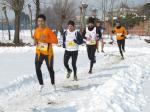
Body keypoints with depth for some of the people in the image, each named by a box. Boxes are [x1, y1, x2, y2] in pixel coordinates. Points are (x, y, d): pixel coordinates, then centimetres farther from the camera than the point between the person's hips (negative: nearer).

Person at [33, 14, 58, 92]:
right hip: (39, 52, 3)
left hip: (48, 53, -3)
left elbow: (55, 41, -17)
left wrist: (46, 39, -28)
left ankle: (53, 84, 32)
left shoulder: (48, 30, -13)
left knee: (50, 69, 11)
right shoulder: (36, 30, 1)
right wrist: (35, 40, -6)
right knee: (37, 68, -11)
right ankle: (41, 84, 7)